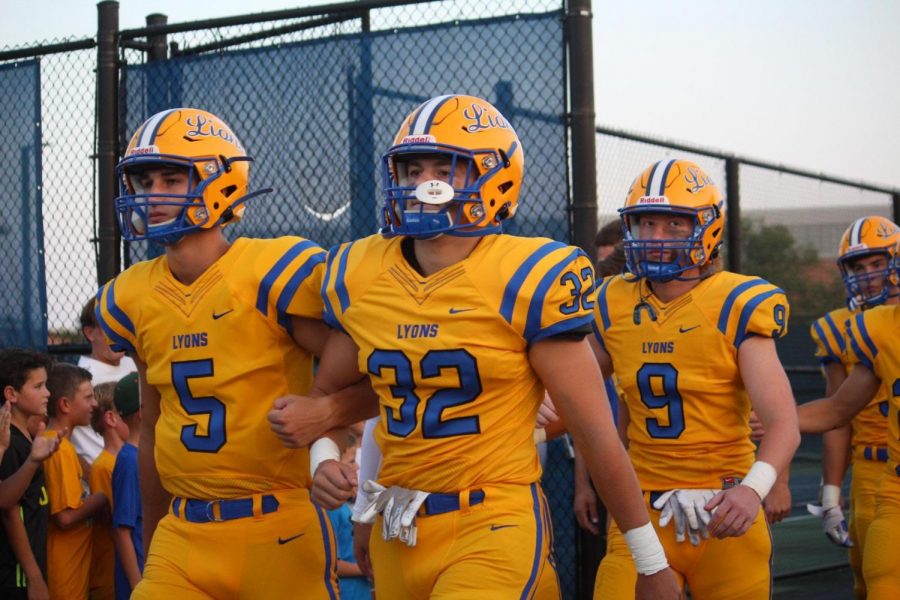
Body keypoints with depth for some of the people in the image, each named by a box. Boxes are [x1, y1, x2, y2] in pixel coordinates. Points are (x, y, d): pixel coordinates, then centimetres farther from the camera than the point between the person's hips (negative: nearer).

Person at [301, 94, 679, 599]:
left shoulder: (527, 280, -11)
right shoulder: (358, 277, 4)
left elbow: (598, 435, -8)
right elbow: (329, 391, 21)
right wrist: (325, 459, 0)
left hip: (496, 523, -6)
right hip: (398, 532, 6)